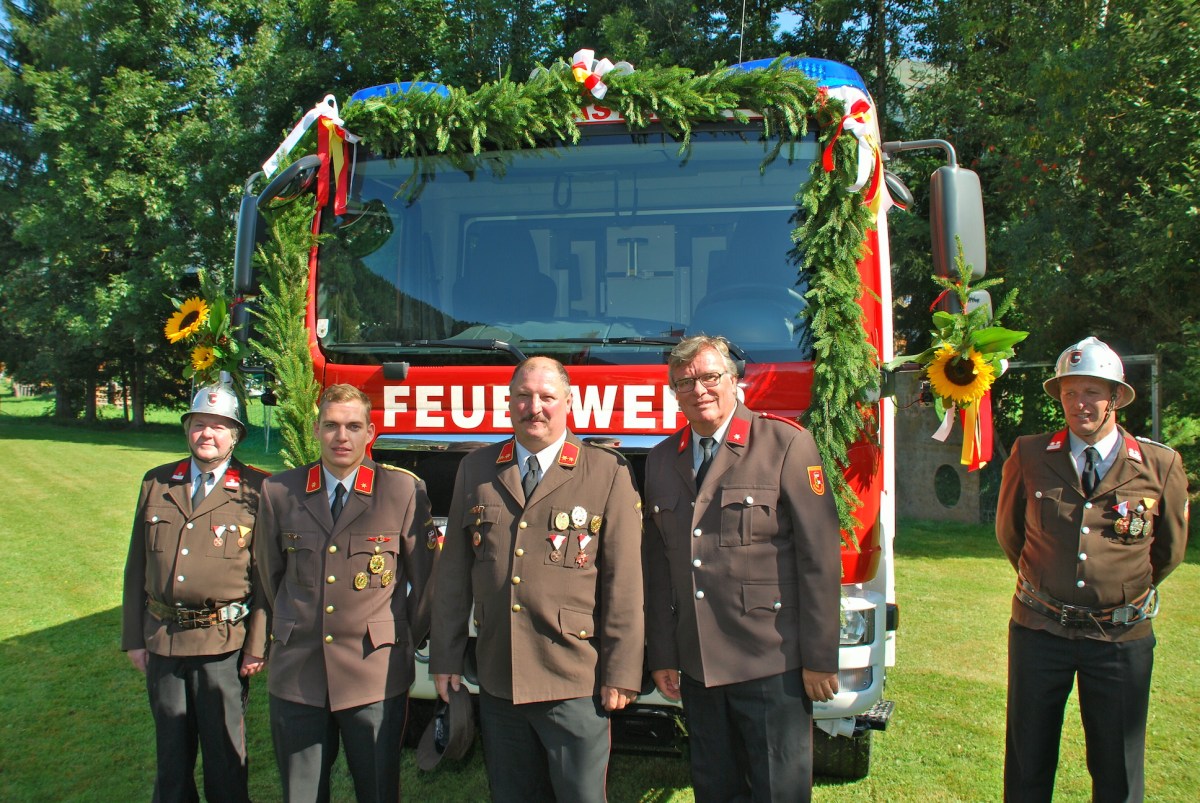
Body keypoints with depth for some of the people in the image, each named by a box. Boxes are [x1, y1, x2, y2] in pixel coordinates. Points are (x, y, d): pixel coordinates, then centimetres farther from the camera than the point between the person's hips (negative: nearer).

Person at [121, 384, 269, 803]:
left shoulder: (256, 490, -6)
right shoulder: (155, 484, 7)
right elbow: (136, 566, 9)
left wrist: (257, 646, -8)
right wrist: (134, 638, 7)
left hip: (224, 643, -4)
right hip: (162, 641, 4)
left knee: (224, 753, 9)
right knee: (171, 752, 17)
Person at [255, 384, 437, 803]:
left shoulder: (404, 491, -5)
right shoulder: (279, 491, 3)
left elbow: (425, 575, 3)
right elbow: (270, 573, 15)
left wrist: (408, 639, 8)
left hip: (376, 674, -2)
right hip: (296, 673, 2)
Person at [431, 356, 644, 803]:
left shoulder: (609, 473, -4)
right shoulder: (476, 469, 7)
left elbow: (625, 581, -6)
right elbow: (453, 570, 8)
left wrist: (621, 673, -8)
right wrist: (445, 657, 7)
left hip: (574, 686, -3)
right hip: (497, 682, 4)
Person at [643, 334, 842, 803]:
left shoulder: (787, 444, -6)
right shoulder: (661, 461, 9)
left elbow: (819, 557, -9)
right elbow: (657, 565, 10)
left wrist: (821, 658, -10)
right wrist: (662, 657, 9)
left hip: (771, 664, -5)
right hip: (697, 667, 5)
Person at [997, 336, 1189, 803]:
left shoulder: (1161, 465, -6)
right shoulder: (1029, 456, -5)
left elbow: (1170, 549, 10)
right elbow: (1008, 530, 11)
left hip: (1122, 637, 0)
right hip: (1039, 629, 1)